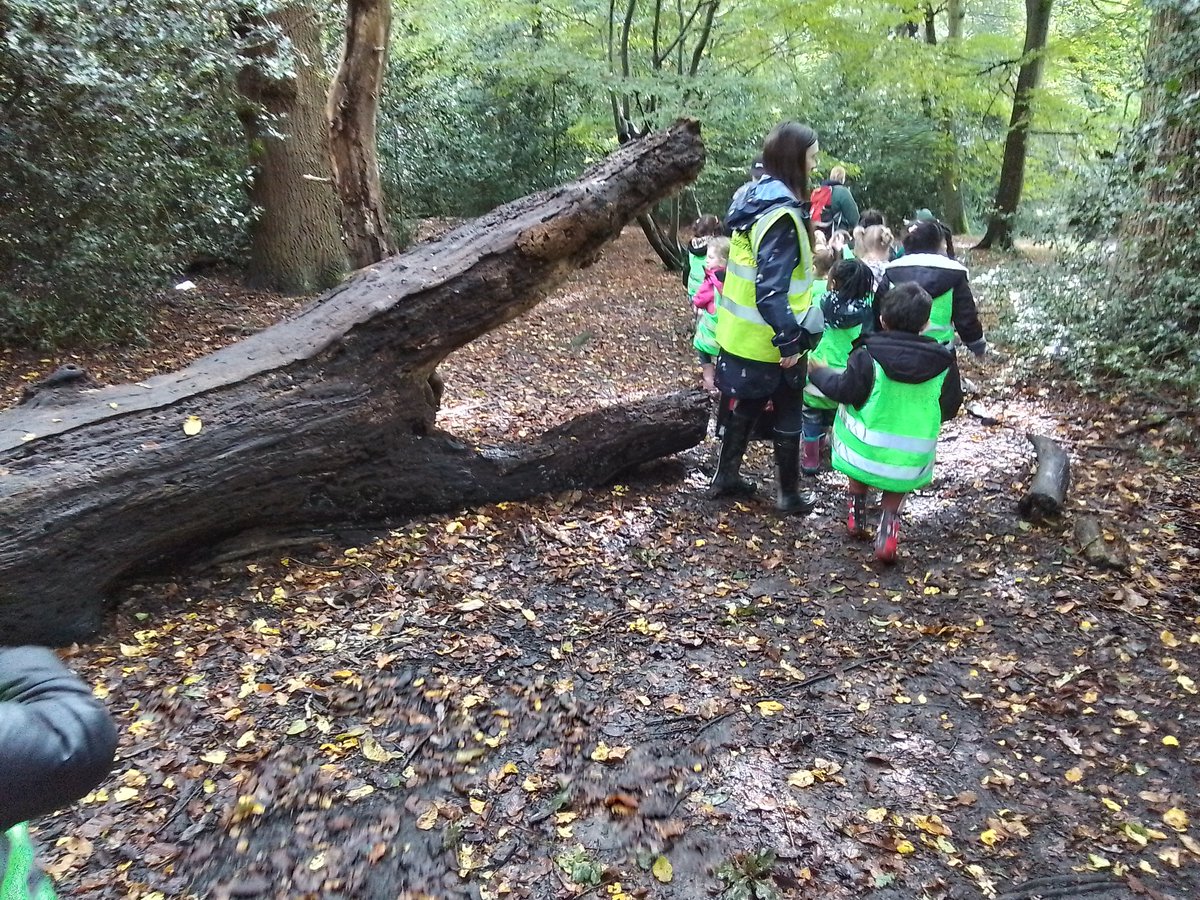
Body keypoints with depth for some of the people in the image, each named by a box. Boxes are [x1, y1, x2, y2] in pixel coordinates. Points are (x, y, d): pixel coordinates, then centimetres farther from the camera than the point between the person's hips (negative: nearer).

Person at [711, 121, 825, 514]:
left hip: (740, 333, 9)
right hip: (769, 340, -9)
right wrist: (788, 338, -26)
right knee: (788, 414, 8)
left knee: (746, 405, 22)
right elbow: (771, 287, -29)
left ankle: (726, 477, 34)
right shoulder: (782, 214, -23)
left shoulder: (754, 198, 6)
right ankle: (789, 494, 21)